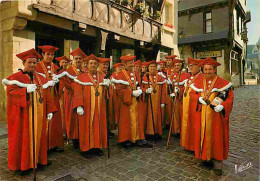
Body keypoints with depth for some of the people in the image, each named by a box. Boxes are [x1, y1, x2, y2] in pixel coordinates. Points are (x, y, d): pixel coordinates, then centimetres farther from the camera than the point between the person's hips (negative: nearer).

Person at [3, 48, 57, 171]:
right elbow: (10, 92, -14)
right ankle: (22, 163, 20)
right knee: (23, 137, 4)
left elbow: (47, 95, 9)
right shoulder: (15, 77, -1)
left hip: (39, 114, 4)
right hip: (23, 114, -4)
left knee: (38, 136, 11)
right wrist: (26, 90, -29)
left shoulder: (41, 78, 12)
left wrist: (49, 110, 3)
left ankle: (38, 159, 26)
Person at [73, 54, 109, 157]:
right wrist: (79, 106, -17)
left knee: (99, 127, 8)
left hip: (100, 108, 4)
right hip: (87, 108, -3)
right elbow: (77, 93, -7)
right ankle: (86, 148, 14)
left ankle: (97, 147, 21)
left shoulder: (103, 77, 10)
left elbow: (105, 93, 13)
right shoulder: (81, 77, -1)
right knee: (87, 127, 2)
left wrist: (106, 86, -8)